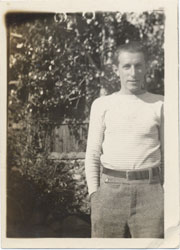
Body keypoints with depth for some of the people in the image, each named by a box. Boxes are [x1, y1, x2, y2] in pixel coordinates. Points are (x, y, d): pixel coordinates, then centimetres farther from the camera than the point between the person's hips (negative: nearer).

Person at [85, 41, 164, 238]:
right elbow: (92, 153, 8)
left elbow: (167, 154, 9)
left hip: (149, 189, 0)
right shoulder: (102, 104, 8)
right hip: (110, 188, 1)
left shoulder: (159, 105, 8)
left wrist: (167, 192, 1)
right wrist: (94, 192, 0)